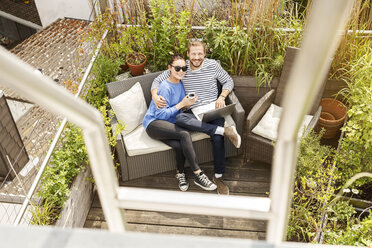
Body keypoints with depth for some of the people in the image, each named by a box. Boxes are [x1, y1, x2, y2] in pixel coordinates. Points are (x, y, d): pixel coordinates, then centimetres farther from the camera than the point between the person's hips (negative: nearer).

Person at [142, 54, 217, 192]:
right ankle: (198, 175, -25)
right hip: (154, 123, -6)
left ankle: (180, 173, -1)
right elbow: (161, 114, -16)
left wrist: (189, 103, -2)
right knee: (185, 134, -32)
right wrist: (181, 104, -17)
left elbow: (182, 106, 20)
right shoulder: (165, 87, -15)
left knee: (179, 146, -28)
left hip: (170, 124, 6)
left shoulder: (180, 82, 8)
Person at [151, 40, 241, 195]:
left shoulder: (213, 65, 2)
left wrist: (222, 97, -6)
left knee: (217, 139, -29)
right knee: (179, 119, -36)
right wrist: (155, 96, -13)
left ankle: (218, 177, -9)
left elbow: (228, 81, 13)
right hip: (193, 112, 1)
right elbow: (158, 80, 8)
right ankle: (225, 130, -34)